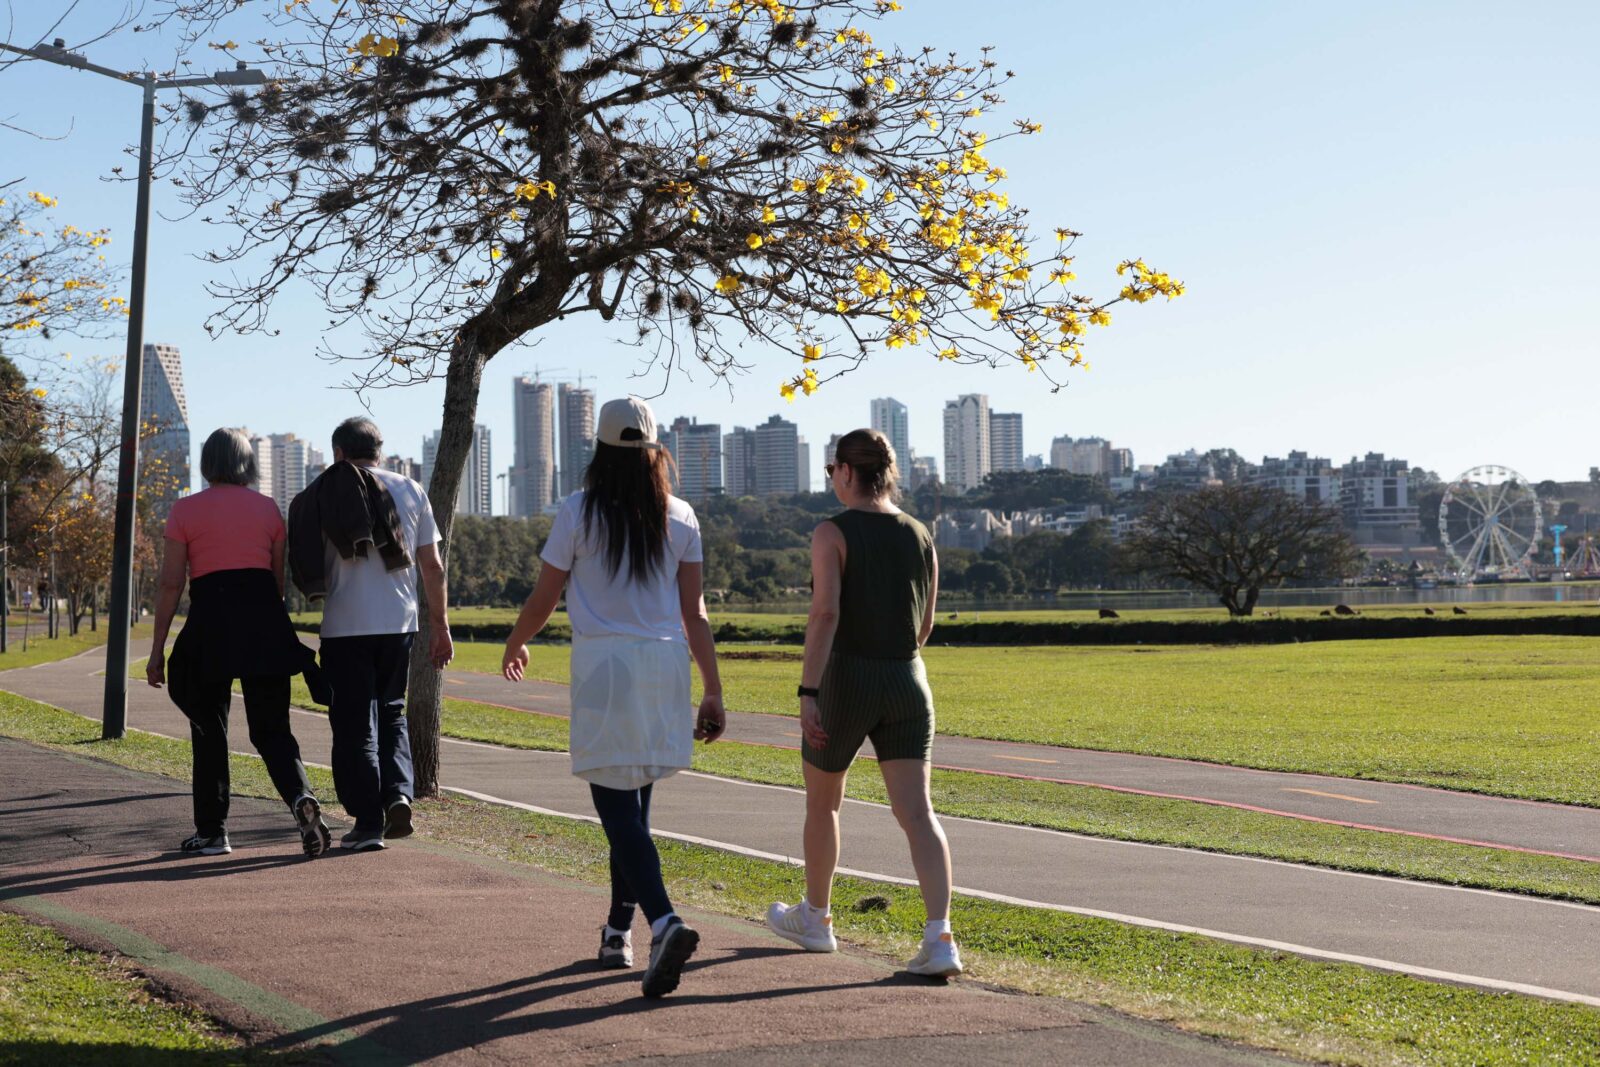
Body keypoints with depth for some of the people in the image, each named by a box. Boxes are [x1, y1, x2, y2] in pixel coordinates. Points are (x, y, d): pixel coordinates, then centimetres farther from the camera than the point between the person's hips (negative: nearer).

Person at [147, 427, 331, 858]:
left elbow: (171, 584, -1)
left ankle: (212, 831, 14)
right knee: (272, 730, 6)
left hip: (211, 621, -2)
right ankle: (302, 796, -21)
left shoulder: (185, 510, 2)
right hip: (264, 620, 2)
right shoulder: (268, 508, 10)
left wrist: (157, 649, 3)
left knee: (209, 730, 13)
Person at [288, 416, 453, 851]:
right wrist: (440, 625, 10)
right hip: (399, 623, 2)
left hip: (344, 627, -2)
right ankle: (399, 794, -1)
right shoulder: (410, 491, 6)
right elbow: (432, 566, 6)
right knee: (390, 714, 19)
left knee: (354, 725, 5)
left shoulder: (320, 496, 2)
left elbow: (310, 571, -2)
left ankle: (368, 822, 3)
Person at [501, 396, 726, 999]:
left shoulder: (579, 513, -4)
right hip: (665, 666, 4)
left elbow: (543, 599, 2)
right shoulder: (680, 518, 5)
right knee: (633, 802, 16)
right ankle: (619, 931, 22)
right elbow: (694, 613, 3)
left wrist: (514, 646, 22)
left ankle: (664, 921, -25)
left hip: (603, 665, -4)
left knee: (618, 807, -5)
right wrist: (713, 692, 6)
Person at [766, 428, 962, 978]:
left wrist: (807, 693, -22)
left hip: (846, 683, -4)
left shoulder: (833, 533, -8)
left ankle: (815, 918, 35)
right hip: (908, 684, 4)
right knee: (917, 812, -3)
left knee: (821, 800, 18)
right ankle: (939, 938, -18)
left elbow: (825, 613, -20)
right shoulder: (921, 537, 9)